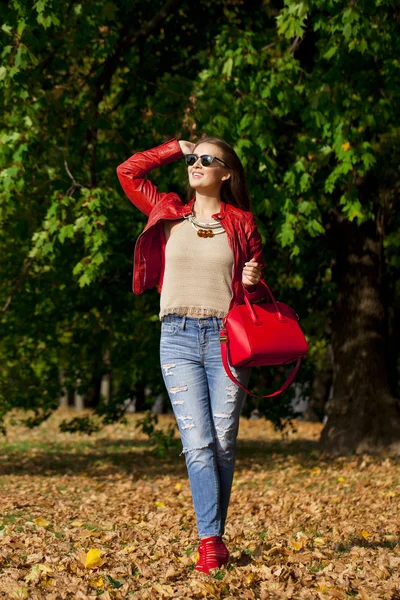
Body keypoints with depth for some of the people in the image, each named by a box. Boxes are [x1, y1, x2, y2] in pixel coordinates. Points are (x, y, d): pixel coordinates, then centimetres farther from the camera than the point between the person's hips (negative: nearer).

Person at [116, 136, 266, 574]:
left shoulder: (241, 222, 9)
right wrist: (175, 148, 15)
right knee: (198, 444, -9)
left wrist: (252, 283, -7)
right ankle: (212, 541, -11)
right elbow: (127, 171, 13)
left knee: (223, 444, 0)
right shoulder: (169, 213, 12)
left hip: (225, 337, 0)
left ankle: (212, 540, 10)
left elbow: (256, 290, 16)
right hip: (179, 338, 0)